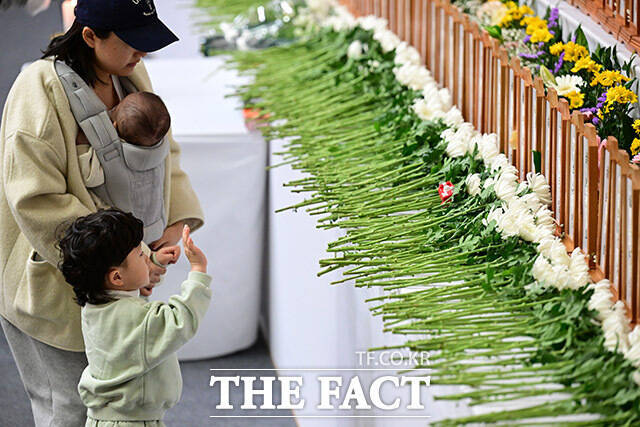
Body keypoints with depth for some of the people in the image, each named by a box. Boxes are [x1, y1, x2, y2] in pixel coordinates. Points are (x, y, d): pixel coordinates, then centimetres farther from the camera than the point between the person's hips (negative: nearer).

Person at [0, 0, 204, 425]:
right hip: (52, 278, -7)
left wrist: (179, 219, -6)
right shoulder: (41, 89, -25)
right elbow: (36, 202, -28)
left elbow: (163, 149, 13)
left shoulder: (132, 75, -1)